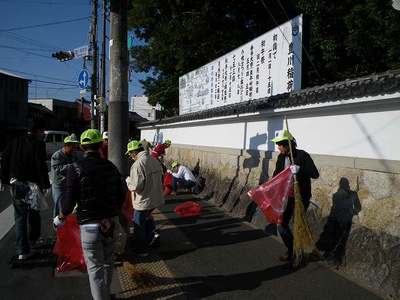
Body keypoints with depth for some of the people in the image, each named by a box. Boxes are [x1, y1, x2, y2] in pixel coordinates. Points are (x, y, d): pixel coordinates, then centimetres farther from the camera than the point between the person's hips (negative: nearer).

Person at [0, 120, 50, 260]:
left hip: (15, 184, 5)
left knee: (20, 217, 9)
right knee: (34, 213, 16)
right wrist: (46, 184, -11)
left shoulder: (15, 141, 9)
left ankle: (22, 251, 9)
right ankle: (32, 240, 28)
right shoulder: (38, 144, -9)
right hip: (32, 184, -5)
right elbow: (41, 166, -15)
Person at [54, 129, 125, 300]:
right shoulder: (111, 167, 0)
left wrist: (61, 217, 6)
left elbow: (70, 199, -12)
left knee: (95, 268, 5)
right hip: (110, 222, 5)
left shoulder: (76, 168, -12)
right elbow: (121, 195, 6)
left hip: (89, 225, -4)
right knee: (107, 262, 21)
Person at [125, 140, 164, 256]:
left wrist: (128, 180, -6)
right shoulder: (155, 161, 1)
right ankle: (153, 234, 24)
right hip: (156, 198, 7)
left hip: (143, 201, -7)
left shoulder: (138, 165, -24)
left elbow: (136, 186, -25)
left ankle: (141, 249, 26)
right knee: (147, 216, 33)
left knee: (139, 226, 13)